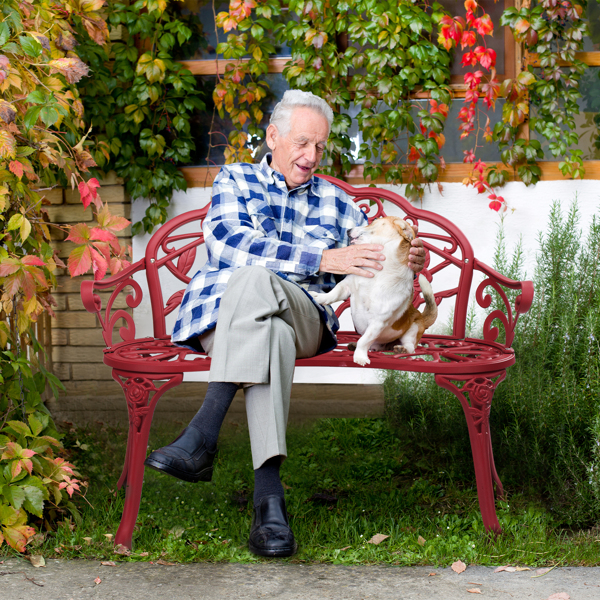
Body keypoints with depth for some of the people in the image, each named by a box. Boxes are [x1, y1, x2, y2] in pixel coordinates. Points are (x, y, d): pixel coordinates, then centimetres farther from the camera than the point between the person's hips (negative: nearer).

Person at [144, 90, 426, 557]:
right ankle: (269, 496, -51)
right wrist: (322, 259, -12)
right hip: (221, 317, -1)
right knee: (273, 333, -40)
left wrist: (406, 262, 3)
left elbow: (370, 271, 30)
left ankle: (201, 439, -45)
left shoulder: (334, 202, 28)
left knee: (254, 279, -36)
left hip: (306, 320, 1)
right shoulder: (235, 181, 18)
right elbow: (226, 240, -4)